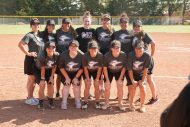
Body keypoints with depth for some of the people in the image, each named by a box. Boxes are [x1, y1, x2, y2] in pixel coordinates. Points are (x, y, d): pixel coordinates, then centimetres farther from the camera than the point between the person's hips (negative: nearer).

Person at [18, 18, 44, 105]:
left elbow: (42, 46, 19)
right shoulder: (29, 35, -13)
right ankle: (29, 98, 10)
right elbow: (20, 44, -21)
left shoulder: (40, 34, 9)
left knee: (35, 79, 15)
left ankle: (31, 97, 27)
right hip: (31, 59, -7)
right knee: (31, 79, -1)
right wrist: (28, 53, -20)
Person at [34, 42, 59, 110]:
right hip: (38, 70, -3)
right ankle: (40, 103, -1)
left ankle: (51, 102, 14)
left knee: (50, 85, -3)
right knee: (42, 85, -15)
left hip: (49, 70, 3)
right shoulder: (41, 55, -33)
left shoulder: (56, 55, -23)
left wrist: (51, 77, -7)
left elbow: (54, 67, -10)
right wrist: (42, 79, -16)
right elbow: (42, 68, -24)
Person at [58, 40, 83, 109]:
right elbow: (61, 67, -13)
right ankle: (64, 102, 1)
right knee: (66, 85, -10)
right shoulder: (63, 55, -24)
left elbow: (81, 68, -11)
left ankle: (78, 102, 10)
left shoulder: (81, 56, -24)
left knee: (76, 85, -5)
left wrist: (76, 77, -13)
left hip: (77, 73, 1)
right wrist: (67, 77, -14)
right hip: (66, 73, -1)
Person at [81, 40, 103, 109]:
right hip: (88, 71, 0)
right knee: (87, 86, -9)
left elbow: (100, 68, -17)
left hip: (96, 71, 0)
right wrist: (88, 78, -17)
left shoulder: (100, 56, -27)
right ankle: (85, 102, 3)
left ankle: (97, 102, 10)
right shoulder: (85, 56, -28)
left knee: (97, 86, -4)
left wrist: (97, 79, -16)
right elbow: (85, 68, -16)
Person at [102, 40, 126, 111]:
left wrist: (120, 79, -12)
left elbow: (123, 68, -12)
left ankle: (120, 103, 13)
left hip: (119, 72, 0)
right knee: (107, 87, -4)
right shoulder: (106, 56, -27)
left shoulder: (123, 55, -26)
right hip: (109, 72, 0)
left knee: (120, 87, -7)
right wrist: (107, 80, -12)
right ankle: (106, 103, 18)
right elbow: (105, 68, -14)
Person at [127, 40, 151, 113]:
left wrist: (142, 80, -15)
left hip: (141, 74, 1)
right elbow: (130, 69, -17)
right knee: (132, 88, -15)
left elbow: (145, 69, -15)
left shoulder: (147, 56, -22)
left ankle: (142, 105, 6)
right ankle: (131, 103, 13)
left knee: (143, 88, -16)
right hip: (132, 74, -1)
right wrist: (132, 81, -19)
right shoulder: (130, 55, -24)